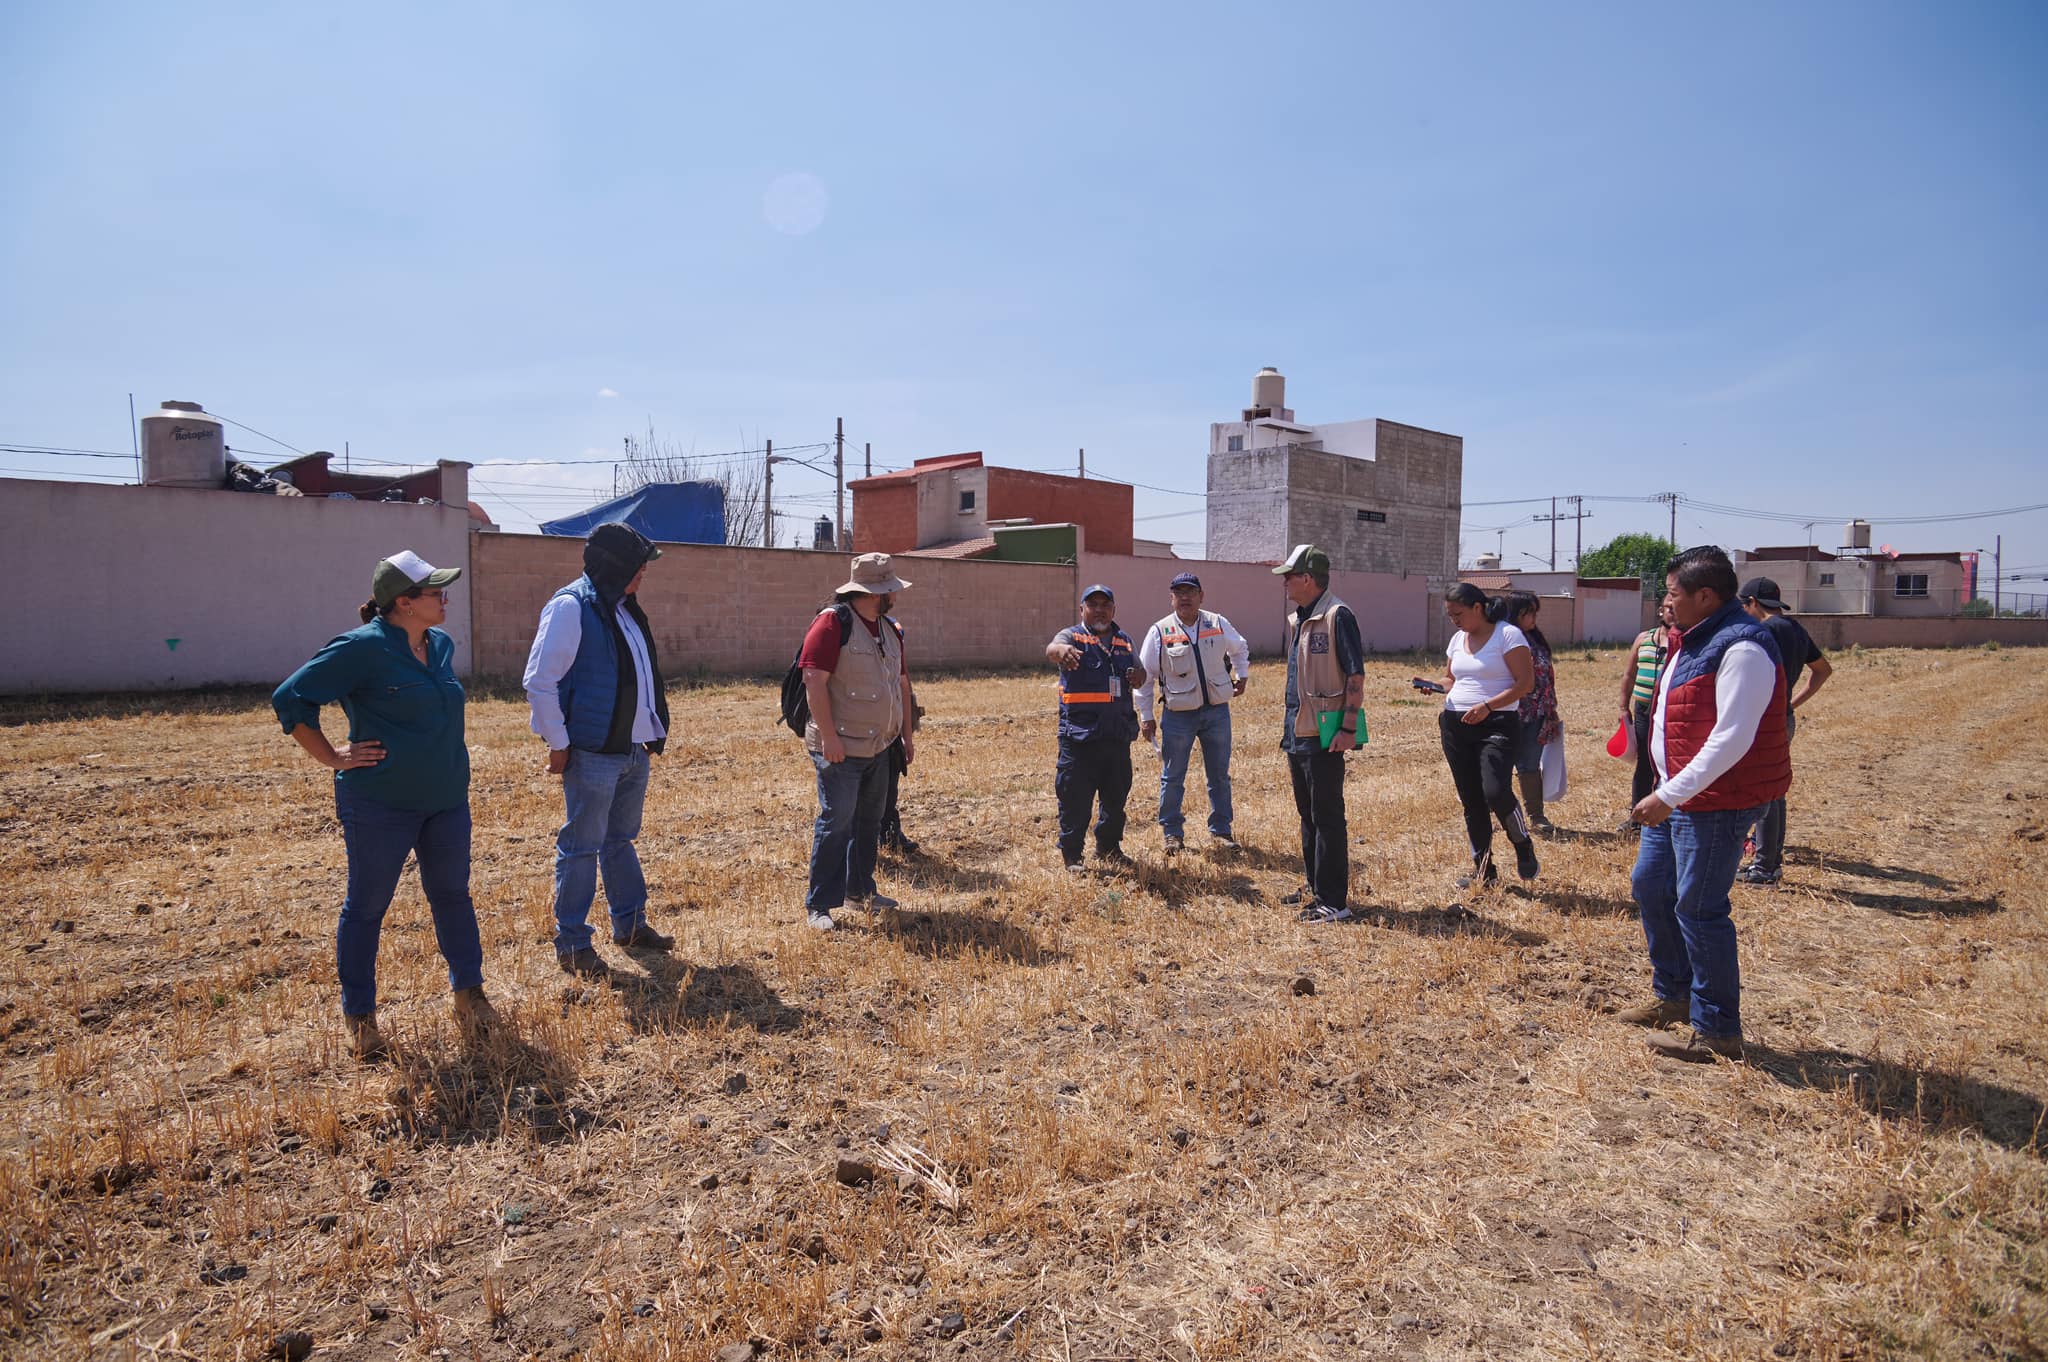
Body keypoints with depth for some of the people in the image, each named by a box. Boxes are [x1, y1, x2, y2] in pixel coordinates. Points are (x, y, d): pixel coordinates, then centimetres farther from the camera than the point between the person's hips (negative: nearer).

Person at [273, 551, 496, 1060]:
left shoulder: (441, 645, 7)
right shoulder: (363, 648, -15)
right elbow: (290, 698, -13)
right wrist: (333, 758, -12)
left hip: (446, 800, 7)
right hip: (380, 804, -6)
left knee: (452, 894, 15)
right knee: (366, 907, 8)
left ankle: (468, 994, 29)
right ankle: (359, 1018, 23)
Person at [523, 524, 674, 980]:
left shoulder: (623, 608, 13)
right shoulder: (570, 607, -14)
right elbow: (539, 681, -17)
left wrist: (653, 733, 16)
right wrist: (558, 745, -14)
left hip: (634, 751, 8)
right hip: (592, 754, -8)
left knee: (620, 840, 19)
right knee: (581, 848, 1)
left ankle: (630, 924, 30)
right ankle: (571, 944, 12)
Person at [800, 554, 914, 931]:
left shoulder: (888, 630, 12)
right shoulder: (833, 622, -14)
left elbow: (902, 682, 20)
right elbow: (814, 679, -20)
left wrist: (906, 733, 19)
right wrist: (828, 736, -24)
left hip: (879, 747, 8)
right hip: (841, 748, -8)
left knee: (869, 821, 16)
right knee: (836, 822, -7)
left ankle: (859, 889, 31)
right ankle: (818, 904, 3)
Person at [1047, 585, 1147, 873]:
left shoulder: (1125, 641, 14)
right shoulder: (1072, 637, -3)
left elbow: (1139, 673, 27)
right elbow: (1052, 649, -26)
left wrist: (1139, 675, 1)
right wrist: (1061, 650, -52)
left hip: (1118, 734, 5)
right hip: (1079, 734, -5)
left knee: (1116, 795, 14)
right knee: (1075, 796, -3)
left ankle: (1109, 848, 30)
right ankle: (1070, 854, 10)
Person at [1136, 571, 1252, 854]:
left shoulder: (1218, 624, 1)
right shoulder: (1160, 632, -7)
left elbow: (1240, 648, 24)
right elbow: (1145, 677, -2)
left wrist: (1241, 676, 17)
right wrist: (1146, 716, -2)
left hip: (1217, 711, 2)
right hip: (1178, 715, -2)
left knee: (1220, 775, 11)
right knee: (1172, 778, 5)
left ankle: (1221, 831, 24)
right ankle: (1172, 833, 19)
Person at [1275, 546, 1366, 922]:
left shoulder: (1337, 616, -13)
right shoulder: (1295, 619, 14)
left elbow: (1356, 676, -16)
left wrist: (1348, 728, -20)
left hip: (1324, 736, -9)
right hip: (1297, 734, 9)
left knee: (1327, 818, -4)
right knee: (1307, 815, 17)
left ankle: (1334, 901, 2)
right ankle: (1315, 887, 29)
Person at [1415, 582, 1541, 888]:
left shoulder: (1508, 635, -7)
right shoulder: (1457, 639, 14)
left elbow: (1526, 681, -12)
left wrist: (1487, 706, -21)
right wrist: (1432, 685, 2)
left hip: (1497, 724, -7)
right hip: (1456, 724, 7)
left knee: (1495, 792, -20)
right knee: (1471, 800, 8)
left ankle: (1523, 846, 9)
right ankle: (1483, 869, 20)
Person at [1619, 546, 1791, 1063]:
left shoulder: (1741, 649, -20)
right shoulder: (1694, 641, 13)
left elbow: (1732, 739, -26)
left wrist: (1670, 795, -26)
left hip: (1716, 802, -11)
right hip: (1675, 795, 11)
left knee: (1698, 908, -4)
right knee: (1649, 886, 18)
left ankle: (1717, 1032, 10)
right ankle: (1673, 994, 35)